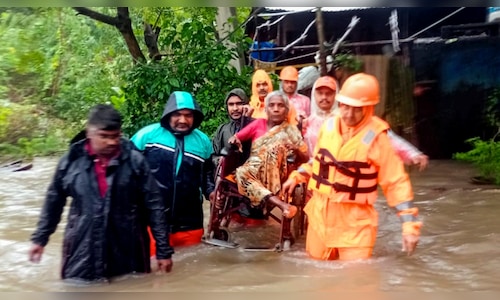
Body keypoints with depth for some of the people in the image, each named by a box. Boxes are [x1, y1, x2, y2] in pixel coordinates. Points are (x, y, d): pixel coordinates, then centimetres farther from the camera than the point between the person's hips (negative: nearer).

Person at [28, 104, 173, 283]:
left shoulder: (134, 161, -6)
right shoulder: (72, 161, -1)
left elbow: (154, 206, -3)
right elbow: (54, 202, 12)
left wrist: (163, 250, -4)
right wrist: (40, 238, 17)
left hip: (128, 254, -1)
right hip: (82, 252, 1)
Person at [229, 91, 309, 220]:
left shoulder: (291, 131, 8)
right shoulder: (259, 123, 14)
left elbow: (305, 159, 6)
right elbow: (236, 137, 13)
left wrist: (296, 149, -16)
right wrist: (235, 139, -11)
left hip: (275, 175, -1)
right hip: (252, 172, 1)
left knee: (277, 143, -26)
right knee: (241, 173, -34)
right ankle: (281, 204, -47)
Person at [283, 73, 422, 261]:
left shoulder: (376, 138, -16)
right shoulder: (329, 126, -1)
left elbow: (396, 182, -13)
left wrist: (410, 224, -18)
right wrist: (297, 176, 15)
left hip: (355, 221, -5)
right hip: (320, 213, 5)